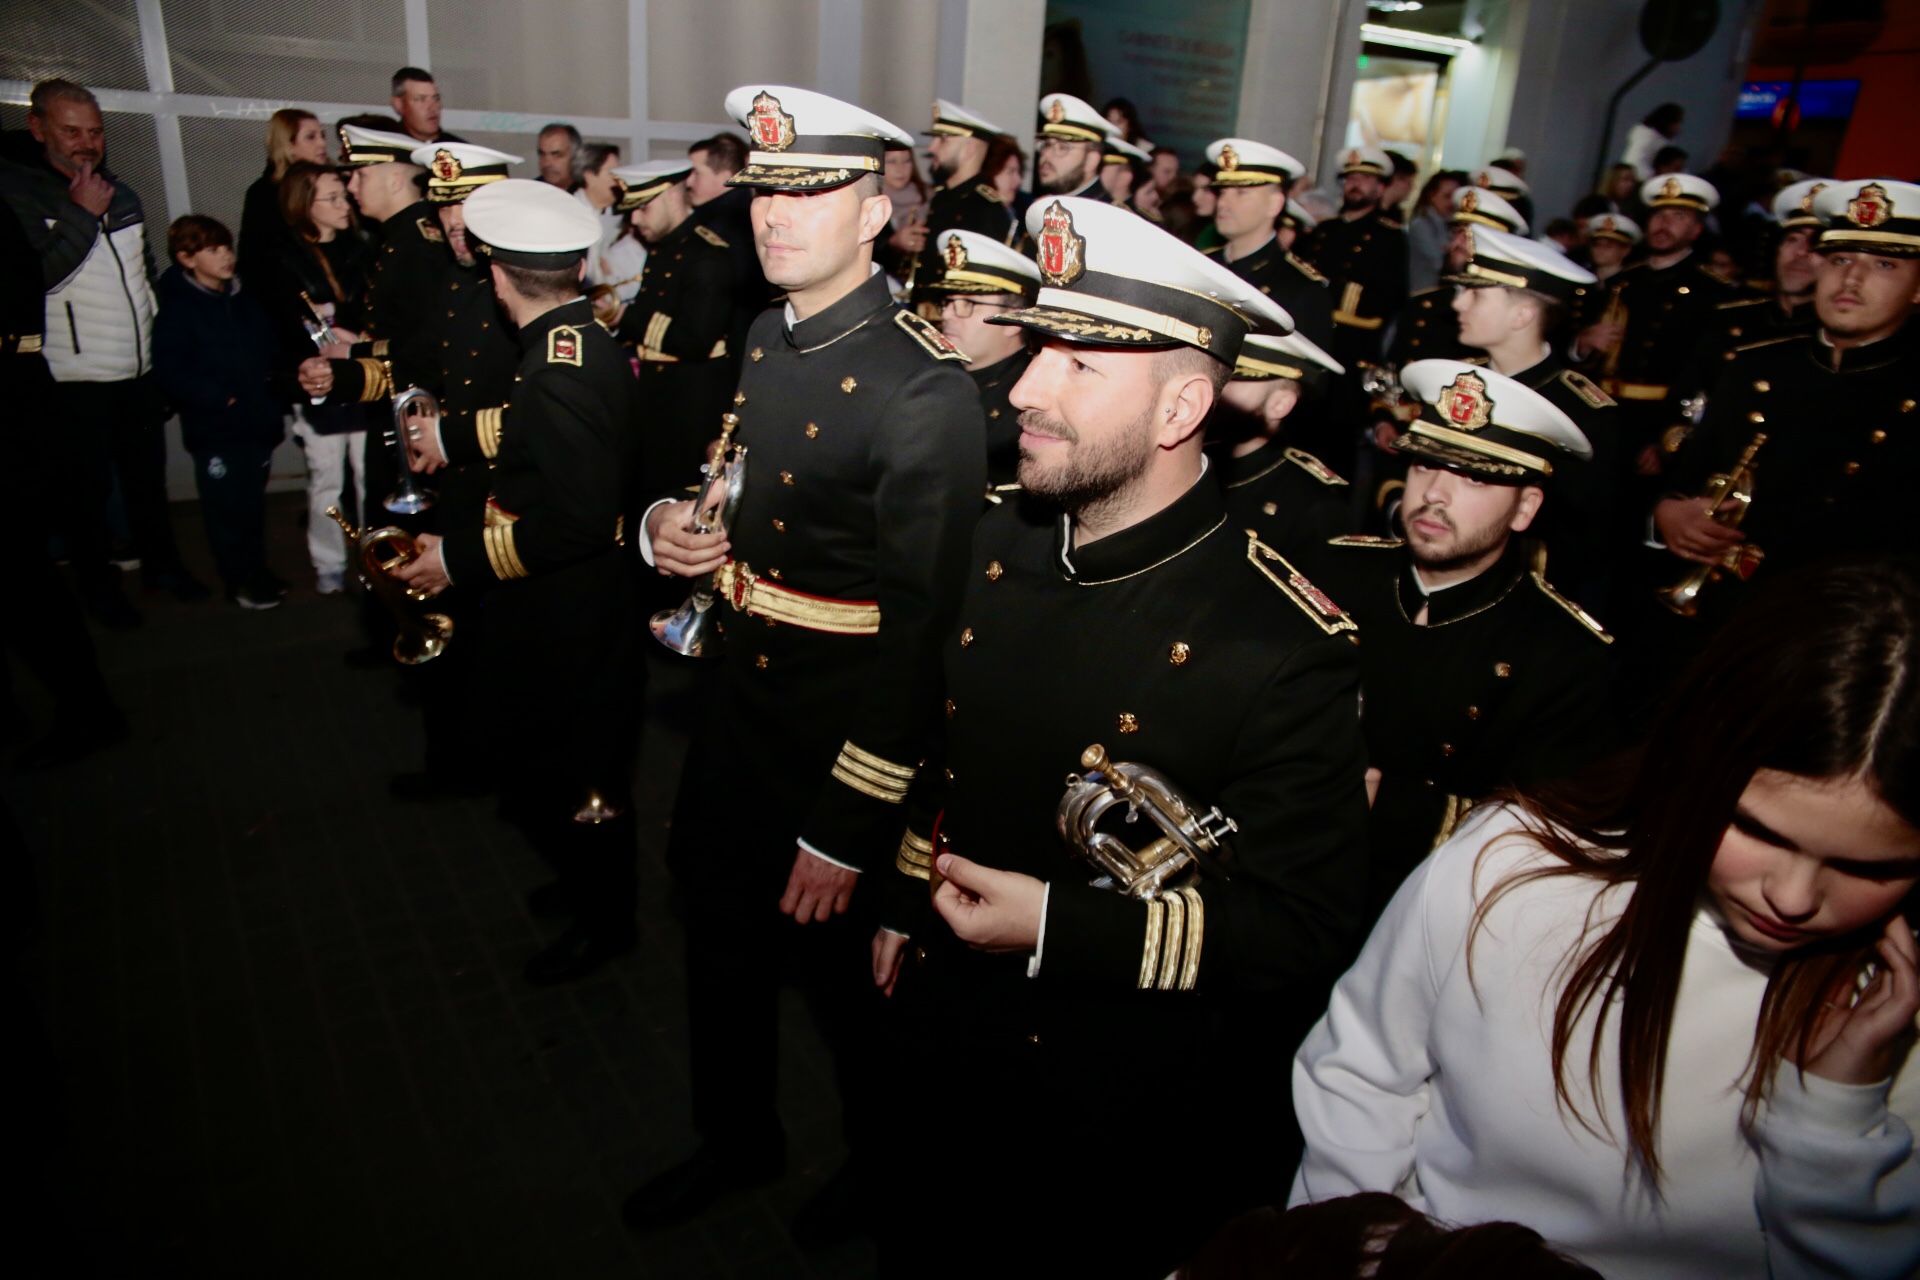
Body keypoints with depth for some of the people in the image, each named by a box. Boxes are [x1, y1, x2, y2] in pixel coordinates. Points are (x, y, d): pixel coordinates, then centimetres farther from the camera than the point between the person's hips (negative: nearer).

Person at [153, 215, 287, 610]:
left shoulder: (244, 299, 10)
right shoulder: (177, 307, -8)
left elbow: (270, 348, 19)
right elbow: (169, 370, -15)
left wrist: (278, 379, 1)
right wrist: (218, 398, -19)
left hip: (258, 420, 6)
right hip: (215, 428, -6)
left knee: (253, 501, 16)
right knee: (227, 507, 1)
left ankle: (257, 570, 28)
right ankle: (240, 581, 12)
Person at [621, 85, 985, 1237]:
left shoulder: (926, 391, -23)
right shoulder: (755, 344, 3)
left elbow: (921, 631, -24)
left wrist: (846, 832, -20)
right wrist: (666, 528, -4)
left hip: (843, 753, -7)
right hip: (734, 724, 7)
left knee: (847, 969, 15)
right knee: (724, 952, 23)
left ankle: (881, 1173, 46)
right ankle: (737, 1142, 51)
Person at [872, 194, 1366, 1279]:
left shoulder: (1286, 645, -27)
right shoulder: (1000, 546, -7)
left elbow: (1304, 930, -23)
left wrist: (1057, 927, -28)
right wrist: (908, 912, 12)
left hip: (1125, 1119, -5)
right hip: (949, 1051, 6)